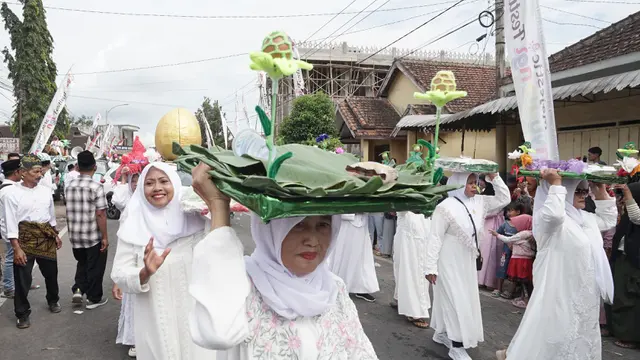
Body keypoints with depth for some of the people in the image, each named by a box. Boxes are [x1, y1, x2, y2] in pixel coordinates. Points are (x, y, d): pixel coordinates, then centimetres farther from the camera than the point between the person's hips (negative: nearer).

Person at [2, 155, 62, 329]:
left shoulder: (45, 191, 3)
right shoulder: (13, 194, -11)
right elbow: (11, 223, -13)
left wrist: (55, 236, 19)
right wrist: (17, 248, -16)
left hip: (46, 237, 4)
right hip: (25, 238, -4)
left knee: (51, 272, 18)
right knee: (22, 278, 3)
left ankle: (53, 300, 42)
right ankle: (23, 314, 20)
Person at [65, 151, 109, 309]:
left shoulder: (70, 186, 3)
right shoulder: (96, 187, -17)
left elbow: (69, 212, 11)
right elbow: (100, 215, -19)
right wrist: (105, 237, -13)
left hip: (75, 236, 6)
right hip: (93, 236, -5)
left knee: (82, 263, 25)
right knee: (95, 267, 9)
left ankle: (78, 290, 14)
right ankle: (94, 298, 18)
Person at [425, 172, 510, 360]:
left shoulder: (479, 202, 2)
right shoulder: (446, 207, -19)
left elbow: (504, 199, 7)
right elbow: (435, 238, -19)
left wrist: (494, 178, -6)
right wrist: (431, 267, -20)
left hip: (467, 261, 8)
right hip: (449, 262, -8)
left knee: (466, 299, 17)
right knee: (455, 301, -3)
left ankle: (442, 333, 34)